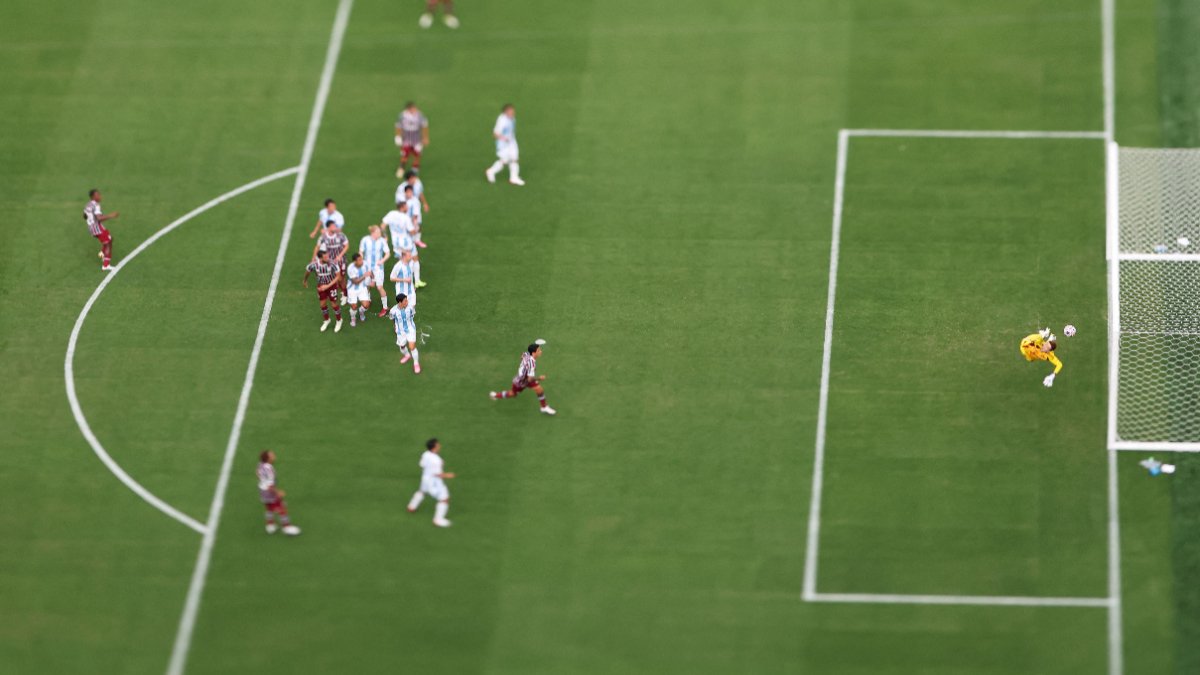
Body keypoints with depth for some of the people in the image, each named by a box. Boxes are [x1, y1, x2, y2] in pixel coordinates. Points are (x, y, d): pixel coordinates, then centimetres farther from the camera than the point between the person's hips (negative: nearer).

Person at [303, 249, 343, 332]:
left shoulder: (332, 263, -31)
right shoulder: (313, 265, -26)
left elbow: (338, 276, -19)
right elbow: (307, 271, -2)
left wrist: (327, 286, -24)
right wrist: (305, 281, 17)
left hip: (331, 285, -2)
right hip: (321, 286, 2)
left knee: (334, 304, 4)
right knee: (323, 304, 12)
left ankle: (339, 321, 31)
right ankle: (326, 320, 39)